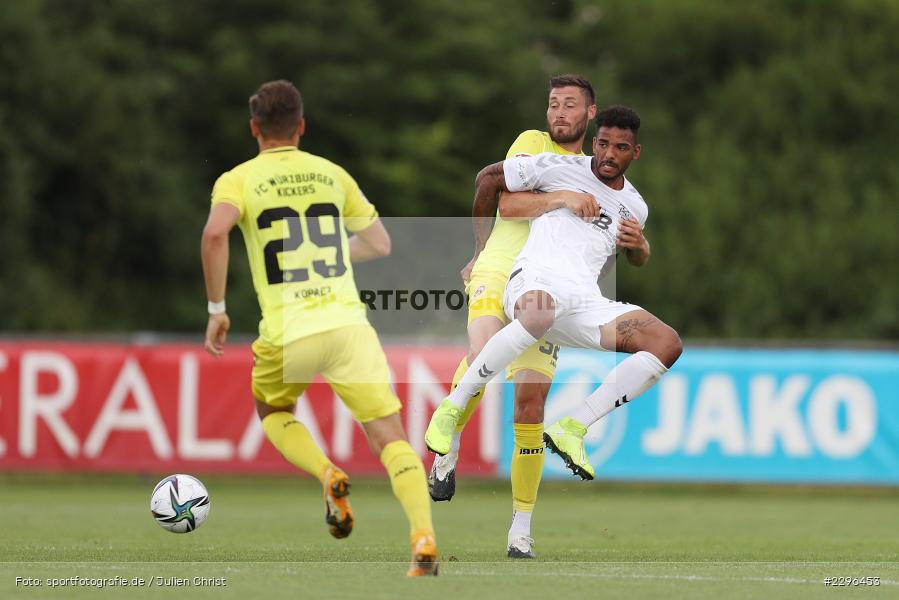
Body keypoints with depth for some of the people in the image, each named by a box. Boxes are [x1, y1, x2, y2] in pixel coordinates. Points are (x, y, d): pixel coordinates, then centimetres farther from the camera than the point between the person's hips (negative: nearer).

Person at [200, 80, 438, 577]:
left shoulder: (238, 180, 3)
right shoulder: (332, 174, 13)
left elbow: (215, 232, -19)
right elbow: (380, 244, 21)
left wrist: (216, 309, -9)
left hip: (287, 332, -1)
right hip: (348, 323, 1)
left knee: (272, 413, 29)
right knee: (390, 437, -2)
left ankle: (328, 475, 1)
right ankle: (424, 539, -22)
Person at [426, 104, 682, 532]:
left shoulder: (634, 205, 23)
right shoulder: (558, 168, 8)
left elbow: (638, 260, 42)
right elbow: (488, 178, 17)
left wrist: (638, 245, 16)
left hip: (585, 302, 6)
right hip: (537, 277, -6)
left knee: (667, 344, -14)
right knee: (539, 315, -45)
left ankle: (571, 429, -18)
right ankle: (451, 410, -33)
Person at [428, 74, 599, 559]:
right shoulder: (532, 143, 8)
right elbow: (507, 201, -9)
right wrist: (560, 199, -23)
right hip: (498, 273, -3)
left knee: (530, 401, -7)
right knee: (483, 353, -33)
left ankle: (521, 527, 0)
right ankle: (447, 450, -12)